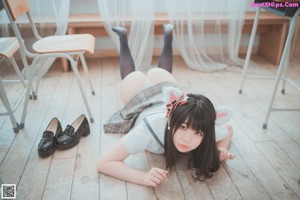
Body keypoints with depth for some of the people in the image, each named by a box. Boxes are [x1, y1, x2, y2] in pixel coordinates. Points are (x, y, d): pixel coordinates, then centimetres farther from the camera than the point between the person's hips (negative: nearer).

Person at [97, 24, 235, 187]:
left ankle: (168, 35, 52)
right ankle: (123, 37, 47)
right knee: (134, 77, 33)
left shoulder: (208, 129, -37)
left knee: (157, 73, 36)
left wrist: (221, 148, -32)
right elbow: (103, 163, -43)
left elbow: (228, 130, -12)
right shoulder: (151, 127, -48)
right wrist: (143, 177, -58)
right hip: (141, 103, -2)